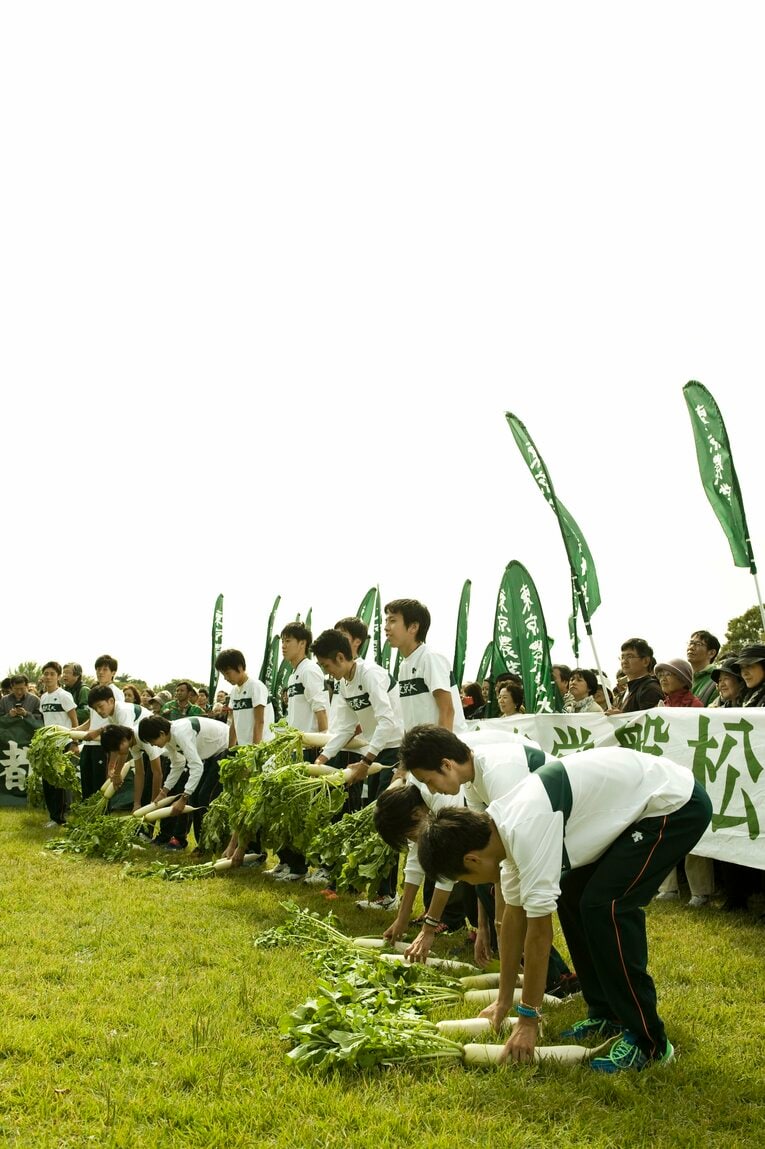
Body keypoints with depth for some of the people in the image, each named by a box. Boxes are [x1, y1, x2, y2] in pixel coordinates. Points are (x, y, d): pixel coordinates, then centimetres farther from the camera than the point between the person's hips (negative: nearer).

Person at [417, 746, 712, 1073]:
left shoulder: (527, 829, -26)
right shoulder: (508, 826, 2)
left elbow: (540, 929, -21)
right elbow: (514, 914, 13)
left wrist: (528, 1019, -11)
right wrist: (503, 1001, 20)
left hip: (677, 805, -10)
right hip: (640, 802, 10)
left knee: (605, 905, -16)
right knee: (573, 896, 10)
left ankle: (648, 1042, -4)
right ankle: (606, 1014, 21)